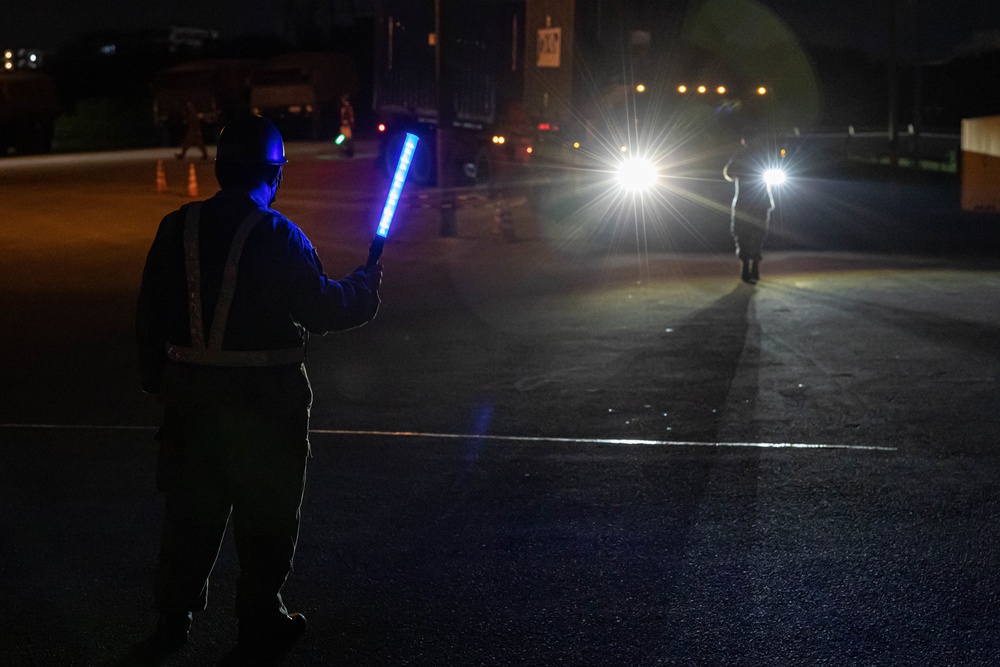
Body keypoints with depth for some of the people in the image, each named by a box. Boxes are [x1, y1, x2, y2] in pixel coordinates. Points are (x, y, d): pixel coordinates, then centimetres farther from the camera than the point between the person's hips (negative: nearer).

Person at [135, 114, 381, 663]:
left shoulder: (178, 228, 3)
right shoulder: (277, 236, -14)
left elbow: (150, 313, 7)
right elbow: (322, 307, -14)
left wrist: (157, 379, 17)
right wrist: (365, 287, 5)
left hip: (190, 391, 5)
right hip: (266, 394, -5)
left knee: (190, 506, 16)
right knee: (265, 514, 9)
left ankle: (172, 618, 22)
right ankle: (260, 622, 18)